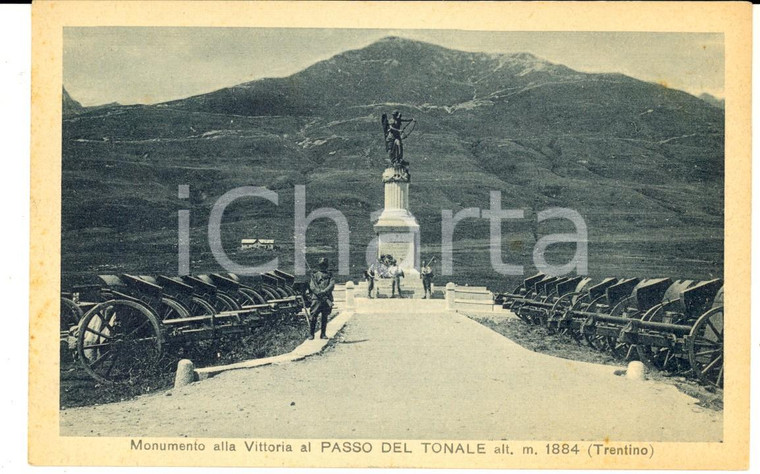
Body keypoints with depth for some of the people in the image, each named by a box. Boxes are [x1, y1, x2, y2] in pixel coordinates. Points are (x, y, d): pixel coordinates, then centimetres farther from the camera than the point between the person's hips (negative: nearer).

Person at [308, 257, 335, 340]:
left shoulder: (330, 275, 14)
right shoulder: (315, 275, 11)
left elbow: (332, 285, -1)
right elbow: (312, 286, -1)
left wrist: (324, 291, -17)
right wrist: (319, 292, -16)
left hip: (327, 299, 2)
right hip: (316, 298, -2)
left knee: (325, 318, 5)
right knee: (313, 317, -6)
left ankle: (323, 334, 13)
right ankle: (311, 334, 0)